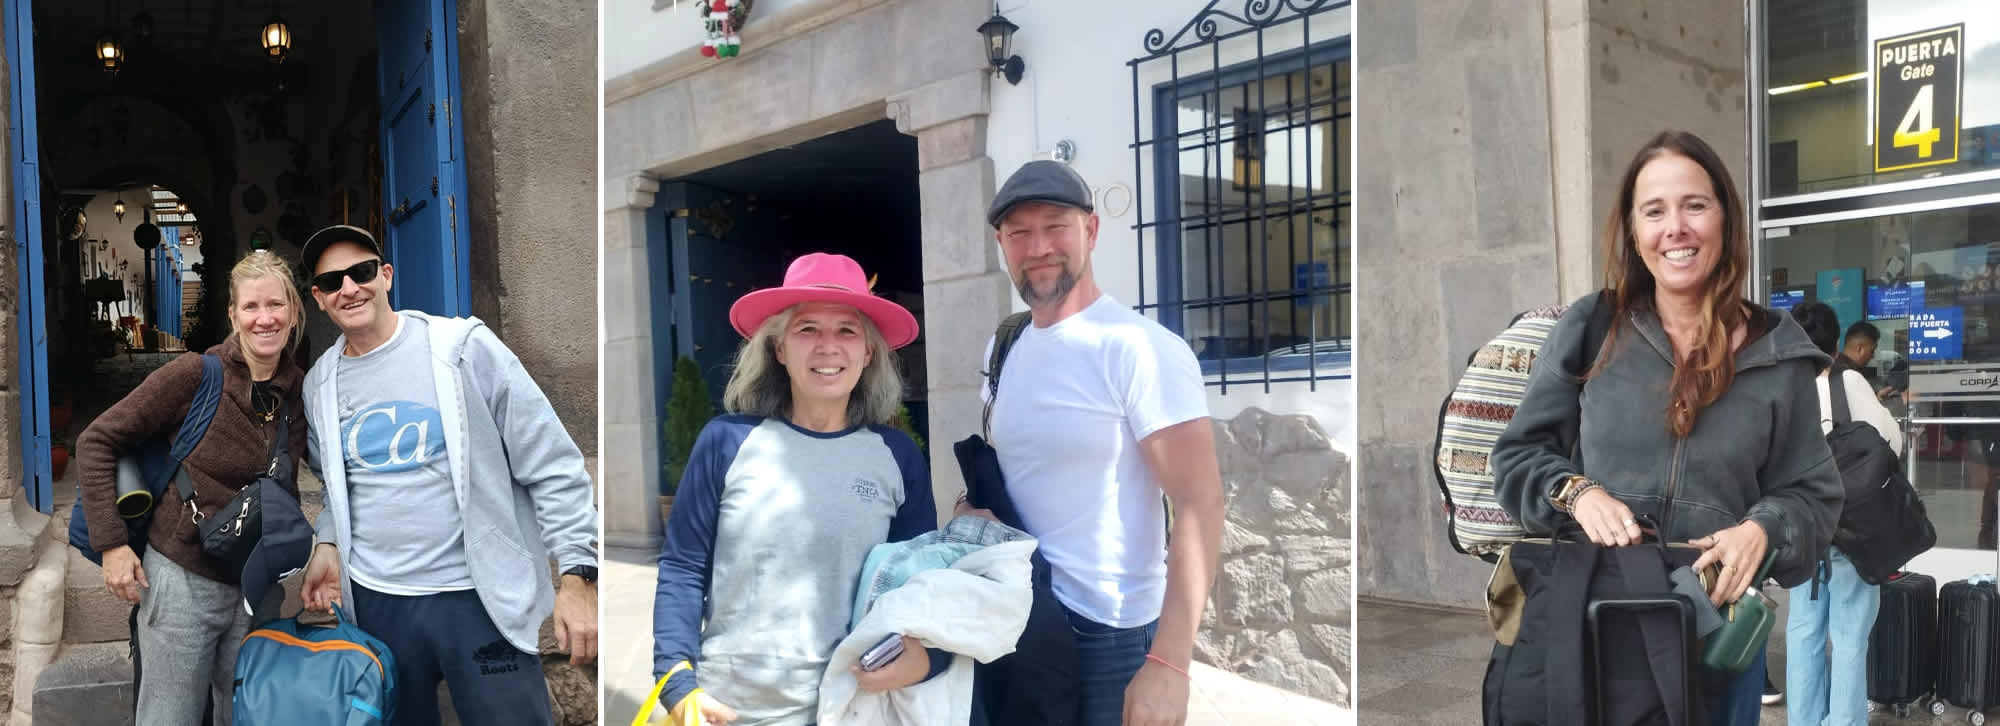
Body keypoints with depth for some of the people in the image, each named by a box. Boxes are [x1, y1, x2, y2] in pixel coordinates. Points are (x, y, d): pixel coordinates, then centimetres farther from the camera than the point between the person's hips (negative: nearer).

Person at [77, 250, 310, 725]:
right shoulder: (194, 375, -13)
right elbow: (97, 442, -7)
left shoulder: (301, 390, -1)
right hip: (183, 579, -4)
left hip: (257, 588, 4)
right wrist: (111, 543, -12)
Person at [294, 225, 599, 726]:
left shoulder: (463, 347, -8)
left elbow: (552, 464, -9)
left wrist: (578, 573, -15)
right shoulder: (318, 385, 7)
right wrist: (328, 543, 4)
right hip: (374, 600, 4)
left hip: (482, 596, -4)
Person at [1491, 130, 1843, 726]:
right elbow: (1517, 456, 4)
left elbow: (1812, 496, 7)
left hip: (1719, 622, 1)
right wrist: (1577, 492, -15)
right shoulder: (1588, 330, -1)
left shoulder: (1776, 353, 2)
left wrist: (1763, 530, -14)